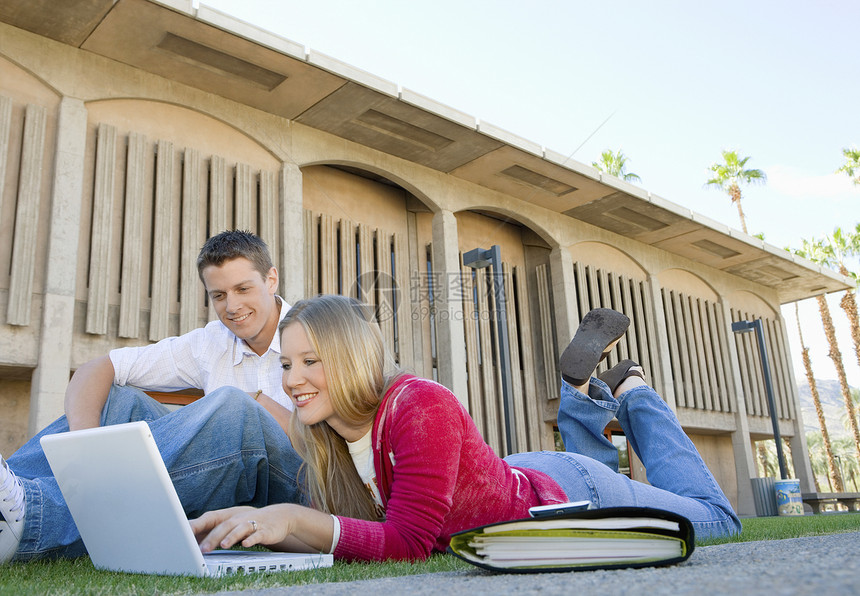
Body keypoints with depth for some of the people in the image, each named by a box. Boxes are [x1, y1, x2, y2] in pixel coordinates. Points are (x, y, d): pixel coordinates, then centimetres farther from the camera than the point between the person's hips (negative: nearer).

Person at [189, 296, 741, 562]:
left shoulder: (423, 408, -39)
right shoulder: (325, 435, -16)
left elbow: (409, 543, -40)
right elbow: (328, 526, -13)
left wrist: (297, 520, -50)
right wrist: (257, 522, -31)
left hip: (567, 493, -6)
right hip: (517, 478, 6)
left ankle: (632, 394, 32)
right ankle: (583, 391, 37)